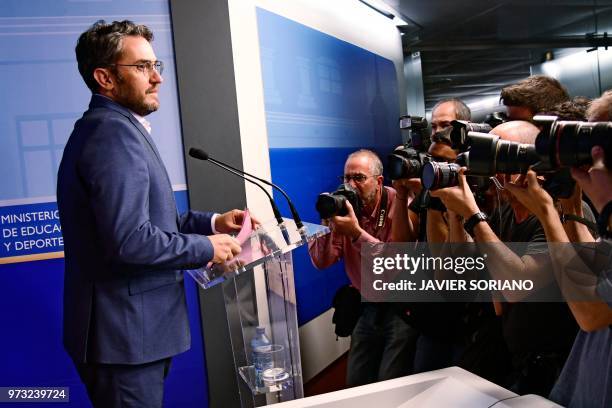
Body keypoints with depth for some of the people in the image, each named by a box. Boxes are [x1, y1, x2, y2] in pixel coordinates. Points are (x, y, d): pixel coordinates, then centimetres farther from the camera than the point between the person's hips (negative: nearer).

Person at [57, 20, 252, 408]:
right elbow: (129, 240, -29)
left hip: (128, 325, 10)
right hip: (126, 333, -10)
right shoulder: (114, 133, -20)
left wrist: (212, 222, 6)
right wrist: (206, 247, -15)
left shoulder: (108, 128, 14)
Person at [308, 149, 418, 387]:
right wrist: (328, 223, -21)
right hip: (366, 307, 5)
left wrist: (356, 233, -32)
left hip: (400, 306, -5)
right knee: (355, 383, 13)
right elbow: (321, 262, -7)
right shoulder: (344, 208, -2)